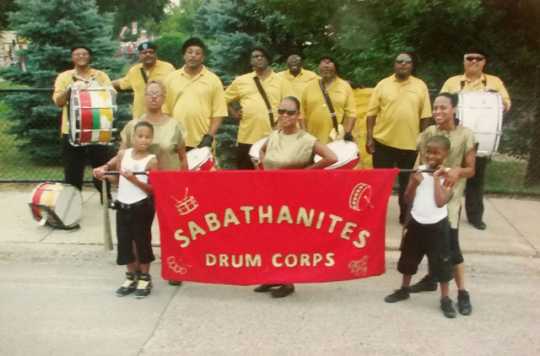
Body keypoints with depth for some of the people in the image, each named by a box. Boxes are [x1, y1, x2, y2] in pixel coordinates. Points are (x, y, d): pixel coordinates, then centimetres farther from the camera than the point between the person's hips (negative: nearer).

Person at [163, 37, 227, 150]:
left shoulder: (213, 80, 2)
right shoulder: (171, 78, 8)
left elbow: (219, 112, 0)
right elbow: (164, 110, 8)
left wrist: (209, 136, -10)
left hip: (202, 142, -1)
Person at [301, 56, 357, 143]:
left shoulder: (345, 86, 4)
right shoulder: (310, 87, 8)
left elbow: (351, 113, 0)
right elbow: (303, 114, 7)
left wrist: (347, 133, -10)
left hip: (338, 141, -1)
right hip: (314, 141, 1)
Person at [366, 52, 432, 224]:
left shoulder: (421, 85, 4)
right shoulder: (383, 84, 1)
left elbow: (425, 115, 5)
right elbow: (372, 113, 1)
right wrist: (369, 137, -5)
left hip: (411, 143, 1)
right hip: (383, 141, -1)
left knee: (408, 181, 11)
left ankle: (405, 215, 25)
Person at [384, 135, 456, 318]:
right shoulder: (418, 171, -2)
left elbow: (441, 202, -21)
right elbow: (407, 200, 0)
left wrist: (437, 179, -18)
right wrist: (414, 183, -17)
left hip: (437, 225, -3)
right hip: (416, 223, 4)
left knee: (441, 263, 3)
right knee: (408, 259, 16)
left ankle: (445, 299, 16)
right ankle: (404, 290, 35)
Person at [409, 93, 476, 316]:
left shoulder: (465, 135, -8)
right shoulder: (428, 133, 2)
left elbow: (471, 169, -3)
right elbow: (420, 163, 5)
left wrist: (458, 172, -25)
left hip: (450, 195, -4)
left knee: (450, 245, -7)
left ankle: (462, 292, 3)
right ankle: (431, 278, 33)